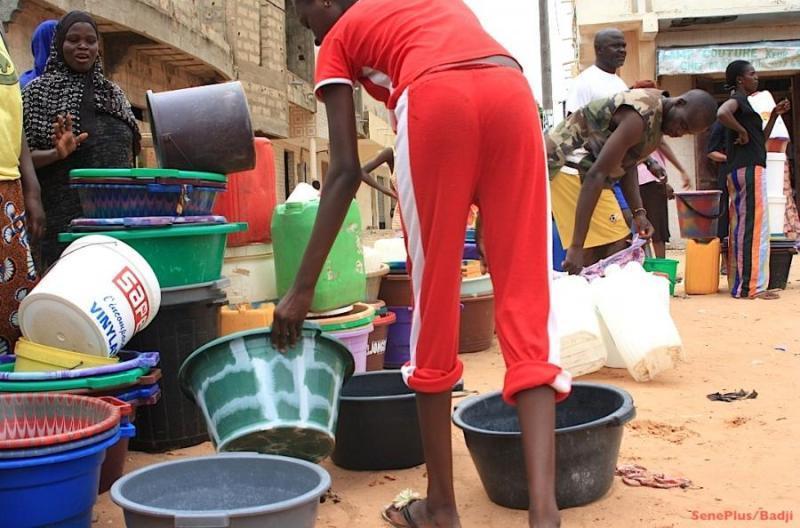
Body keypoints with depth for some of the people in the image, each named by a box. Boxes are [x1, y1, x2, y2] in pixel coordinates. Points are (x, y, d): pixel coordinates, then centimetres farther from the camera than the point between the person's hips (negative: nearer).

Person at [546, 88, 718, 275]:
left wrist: (638, 212, -6)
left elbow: (627, 163, 8)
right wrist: (576, 246, -35)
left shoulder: (659, 114, 4)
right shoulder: (640, 117, -26)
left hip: (582, 164, 10)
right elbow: (595, 175, -32)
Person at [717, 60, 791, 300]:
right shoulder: (737, 99, -8)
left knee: (741, 226, 9)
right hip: (748, 169, -10)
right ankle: (752, 286, -11)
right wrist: (742, 131, -20)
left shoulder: (744, 103, 22)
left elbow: (761, 139, 26)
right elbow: (722, 113, -33)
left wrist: (775, 115, 17)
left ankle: (741, 284, 13)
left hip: (743, 171, 10)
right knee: (754, 226, -10)